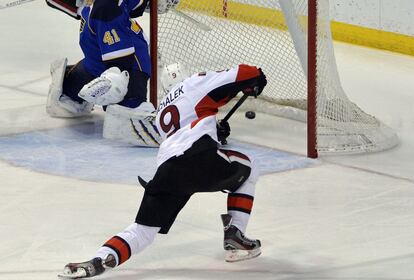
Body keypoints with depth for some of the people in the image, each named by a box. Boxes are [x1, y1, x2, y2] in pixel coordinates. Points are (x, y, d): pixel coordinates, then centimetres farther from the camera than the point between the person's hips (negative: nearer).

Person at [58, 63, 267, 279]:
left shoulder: (162, 111, 36)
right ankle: (234, 238, 15)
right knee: (247, 170, 24)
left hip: (166, 168, 5)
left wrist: (215, 130, 54)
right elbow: (243, 75, 11)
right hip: (198, 154, -4)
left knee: (143, 228, 5)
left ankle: (99, 260, -21)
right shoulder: (198, 82, 18)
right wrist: (254, 82, 32)